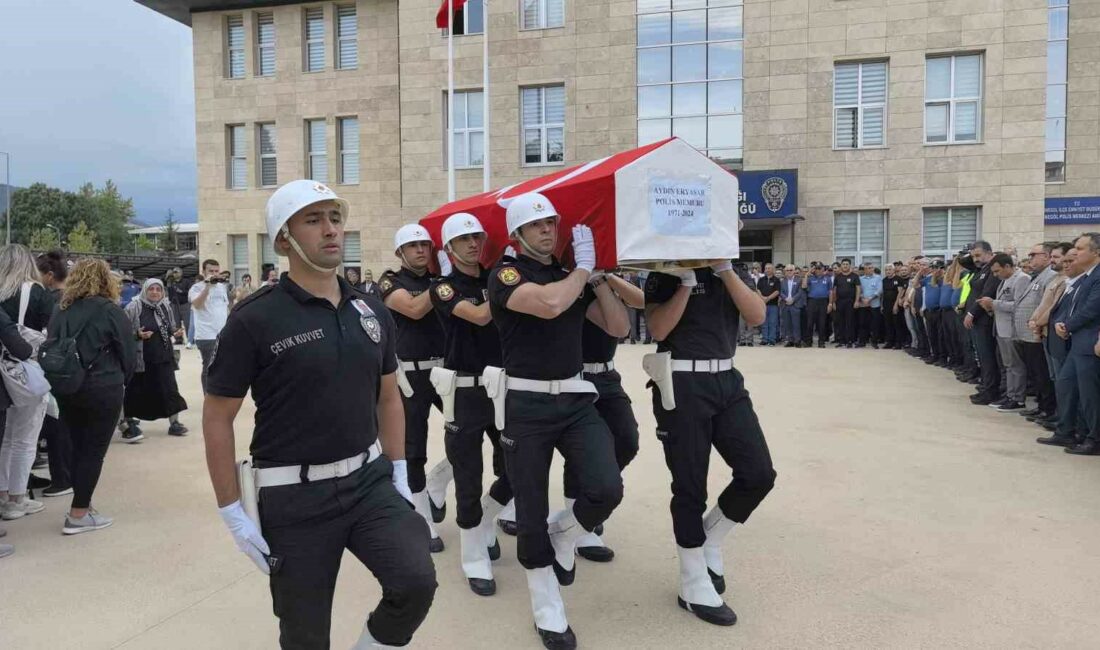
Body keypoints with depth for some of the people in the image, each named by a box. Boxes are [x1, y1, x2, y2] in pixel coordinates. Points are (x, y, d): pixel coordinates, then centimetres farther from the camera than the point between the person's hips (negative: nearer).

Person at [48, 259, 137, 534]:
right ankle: (78, 515, 4)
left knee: (78, 447, 16)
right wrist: (120, 379, 9)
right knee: (93, 450, 2)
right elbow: (129, 351, -7)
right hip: (101, 389, -6)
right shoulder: (109, 310, -9)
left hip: (65, 387, 6)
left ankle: (82, 505, 23)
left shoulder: (61, 310, 6)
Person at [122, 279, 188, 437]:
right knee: (137, 391, 7)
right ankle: (128, 421, 27)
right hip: (141, 358, -4)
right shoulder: (134, 308, -10)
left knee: (169, 388, -1)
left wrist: (177, 332, -1)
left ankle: (174, 423, 6)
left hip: (164, 356, 4)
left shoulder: (166, 306, 7)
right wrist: (137, 335, -26)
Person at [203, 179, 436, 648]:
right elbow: (217, 418, -7)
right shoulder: (254, 320, -12)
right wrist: (232, 512, -8)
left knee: (417, 582, -13)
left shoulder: (373, 311, 3)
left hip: (369, 479, 4)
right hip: (293, 496, -3)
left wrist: (399, 473, 11)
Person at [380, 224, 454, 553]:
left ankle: (436, 485, 24)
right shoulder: (391, 282, 0)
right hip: (412, 374, -4)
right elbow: (415, 308, -20)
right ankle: (424, 523, 16)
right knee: (413, 451, 2)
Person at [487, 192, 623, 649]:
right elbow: (549, 304, -27)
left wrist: (598, 274, 2)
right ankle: (547, 610, 25)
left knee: (607, 489, -13)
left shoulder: (571, 275, 12)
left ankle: (564, 538, 21)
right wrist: (583, 268, -11)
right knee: (532, 510, 5)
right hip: (527, 405, -4)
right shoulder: (506, 274, -7)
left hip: (576, 399, 5)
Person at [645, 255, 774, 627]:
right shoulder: (666, 274, -1)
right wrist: (687, 281, -15)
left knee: (758, 474, -2)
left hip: (727, 380, 6)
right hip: (682, 385, -5)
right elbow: (659, 329, -14)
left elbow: (756, 316, -3)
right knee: (690, 486, 1)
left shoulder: (727, 273, 14)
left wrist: (725, 269, -10)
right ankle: (695, 587, 17)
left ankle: (709, 540, 24)